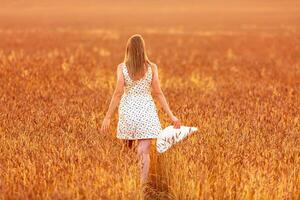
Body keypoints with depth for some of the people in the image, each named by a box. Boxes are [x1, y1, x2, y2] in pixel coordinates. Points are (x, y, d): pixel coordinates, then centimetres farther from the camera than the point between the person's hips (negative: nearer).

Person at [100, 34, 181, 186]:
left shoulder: (122, 67, -5)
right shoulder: (152, 67, -3)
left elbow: (118, 93, -9)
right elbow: (158, 93, -4)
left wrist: (108, 117, -5)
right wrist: (171, 115, 0)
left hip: (128, 109, 1)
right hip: (146, 110, 0)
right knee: (144, 151, -6)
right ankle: (143, 185, -16)